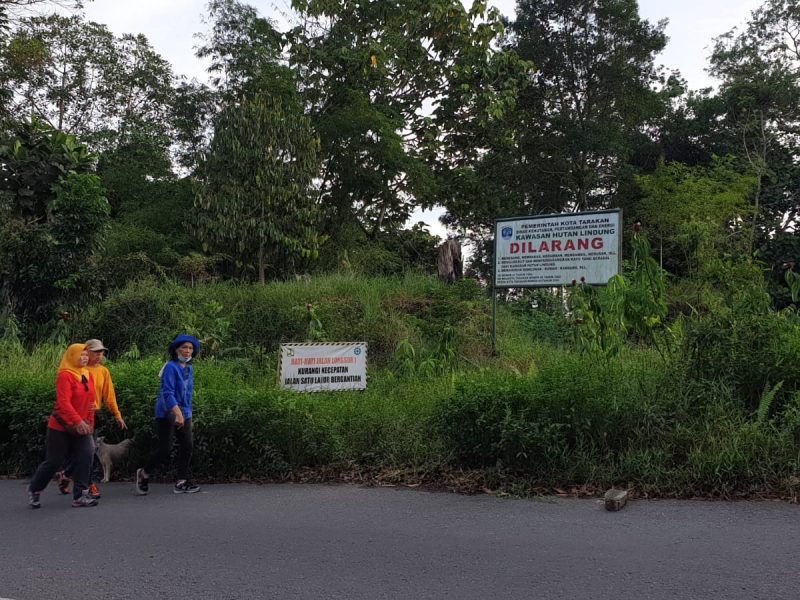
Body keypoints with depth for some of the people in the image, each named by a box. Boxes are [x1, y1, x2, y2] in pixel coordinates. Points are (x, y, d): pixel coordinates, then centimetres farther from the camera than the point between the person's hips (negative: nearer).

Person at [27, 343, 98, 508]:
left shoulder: (88, 375, 6)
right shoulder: (65, 376, -16)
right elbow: (63, 402, -26)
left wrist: (90, 423, 10)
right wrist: (77, 421, -33)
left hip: (81, 427, 6)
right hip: (61, 427, -6)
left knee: (85, 459, -5)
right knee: (54, 461, 3)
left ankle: (80, 496, -1)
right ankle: (34, 490, 26)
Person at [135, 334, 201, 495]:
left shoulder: (189, 369, 12)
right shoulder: (171, 367, -12)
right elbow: (167, 392, -21)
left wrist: (188, 415, 19)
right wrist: (177, 413, -29)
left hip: (184, 414, 8)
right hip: (168, 413, -8)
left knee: (187, 447, 2)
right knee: (164, 449, -7)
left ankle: (181, 482, 9)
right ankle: (144, 473, 16)